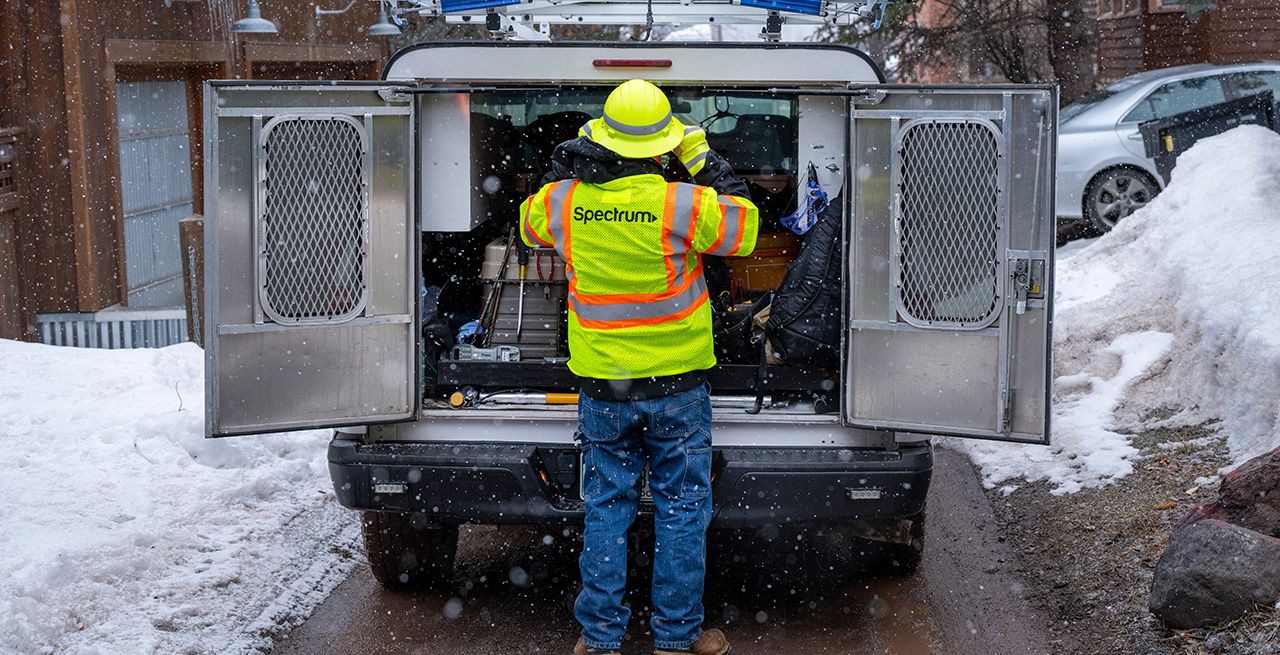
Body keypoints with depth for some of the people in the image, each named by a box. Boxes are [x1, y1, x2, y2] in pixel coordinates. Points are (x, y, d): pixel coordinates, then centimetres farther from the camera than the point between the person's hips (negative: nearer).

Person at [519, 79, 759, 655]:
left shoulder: (563, 201, -6)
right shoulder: (681, 204, -17)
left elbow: (530, 223, 17)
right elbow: (745, 228, -1)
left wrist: (567, 161, 15)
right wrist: (704, 161, 4)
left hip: (601, 386, 3)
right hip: (676, 387, -3)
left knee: (606, 508, 13)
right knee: (681, 507, 10)